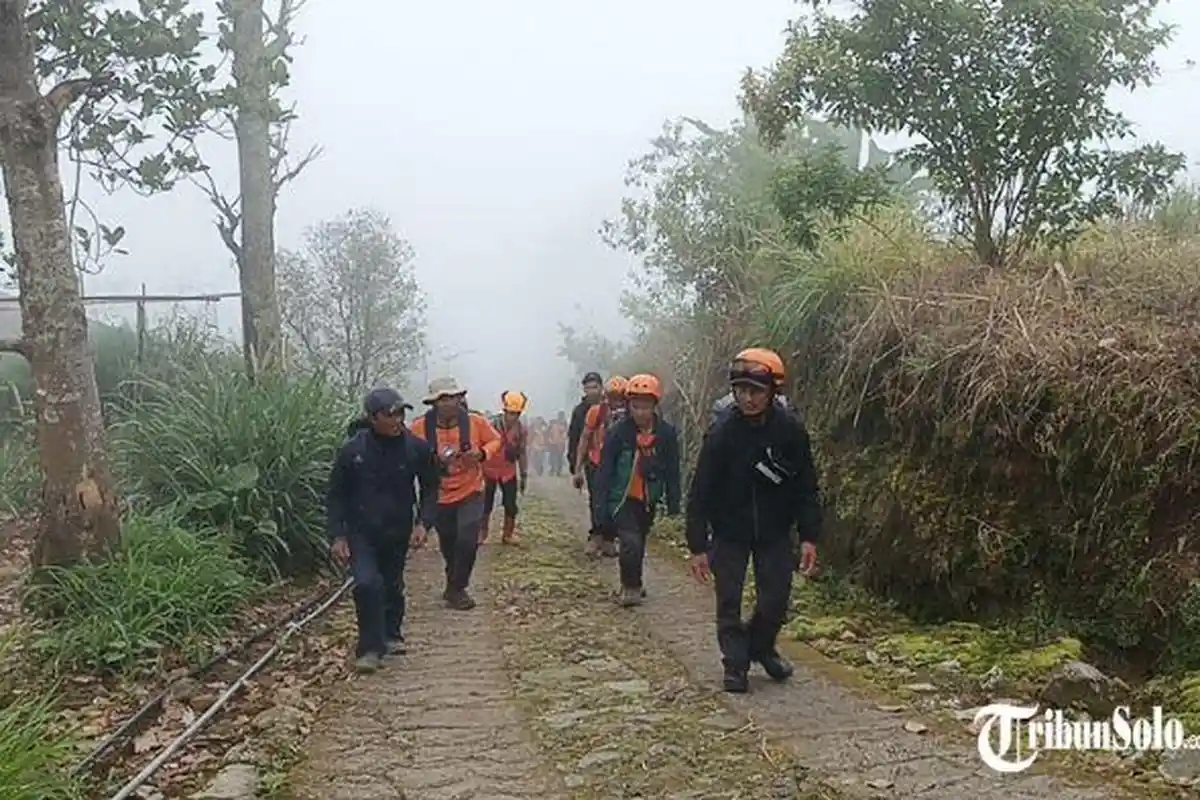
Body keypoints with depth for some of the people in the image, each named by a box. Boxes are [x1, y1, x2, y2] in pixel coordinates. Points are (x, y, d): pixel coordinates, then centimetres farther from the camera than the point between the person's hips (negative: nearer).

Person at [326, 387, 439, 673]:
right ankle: (370, 649, -3)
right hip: (361, 533, -2)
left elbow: (429, 488, 3)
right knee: (367, 584, -17)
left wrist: (423, 522, -10)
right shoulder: (353, 450, -14)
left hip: (398, 532, 2)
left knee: (392, 587, 16)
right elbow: (336, 496, -4)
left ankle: (391, 636, 39)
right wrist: (337, 536, -10)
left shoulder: (416, 448, -9)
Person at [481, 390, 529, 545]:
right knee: (486, 504, 5)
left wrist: (524, 475, 9)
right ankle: (482, 533, 21)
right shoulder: (492, 424, -16)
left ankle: (508, 535, 18)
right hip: (489, 470, -3)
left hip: (509, 472, 3)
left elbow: (522, 453, 7)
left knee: (511, 505, 4)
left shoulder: (522, 430, -4)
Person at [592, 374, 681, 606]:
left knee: (639, 543, 17)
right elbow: (604, 472, -11)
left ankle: (631, 584, 39)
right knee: (631, 542, -17)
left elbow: (673, 471, 1)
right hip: (622, 499, -3)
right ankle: (631, 587, 4)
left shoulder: (667, 433, -8)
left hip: (649, 501, 3)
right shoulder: (617, 432, -15)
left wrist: (673, 504, 1)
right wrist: (600, 508, -12)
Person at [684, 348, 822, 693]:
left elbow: (806, 488, -4)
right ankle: (735, 664, 19)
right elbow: (700, 493, -13)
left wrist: (809, 537, -9)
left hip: (775, 532, 1)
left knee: (775, 600, 5)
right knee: (729, 603, 1)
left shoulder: (791, 430, -13)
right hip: (730, 532, -1)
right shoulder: (721, 433, -17)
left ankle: (761, 647, 33)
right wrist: (697, 547, -14)